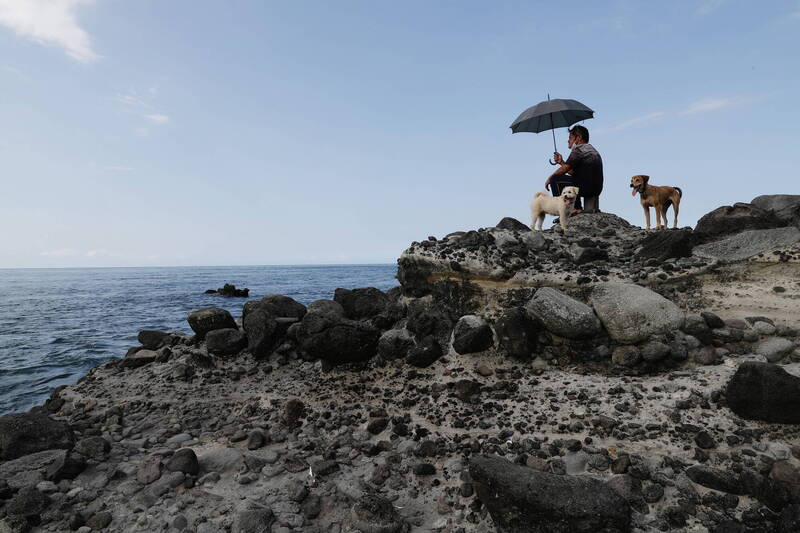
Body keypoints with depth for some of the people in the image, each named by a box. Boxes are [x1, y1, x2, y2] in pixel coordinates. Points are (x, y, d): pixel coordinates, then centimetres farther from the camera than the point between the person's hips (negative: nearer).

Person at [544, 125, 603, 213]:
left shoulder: (579, 149, -9)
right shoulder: (591, 149, 22)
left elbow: (564, 169, -9)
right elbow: (574, 172, 21)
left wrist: (549, 179, 4)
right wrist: (561, 162, 16)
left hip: (587, 187, -10)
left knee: (555, 178, -4)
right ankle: (577, 208, 22)